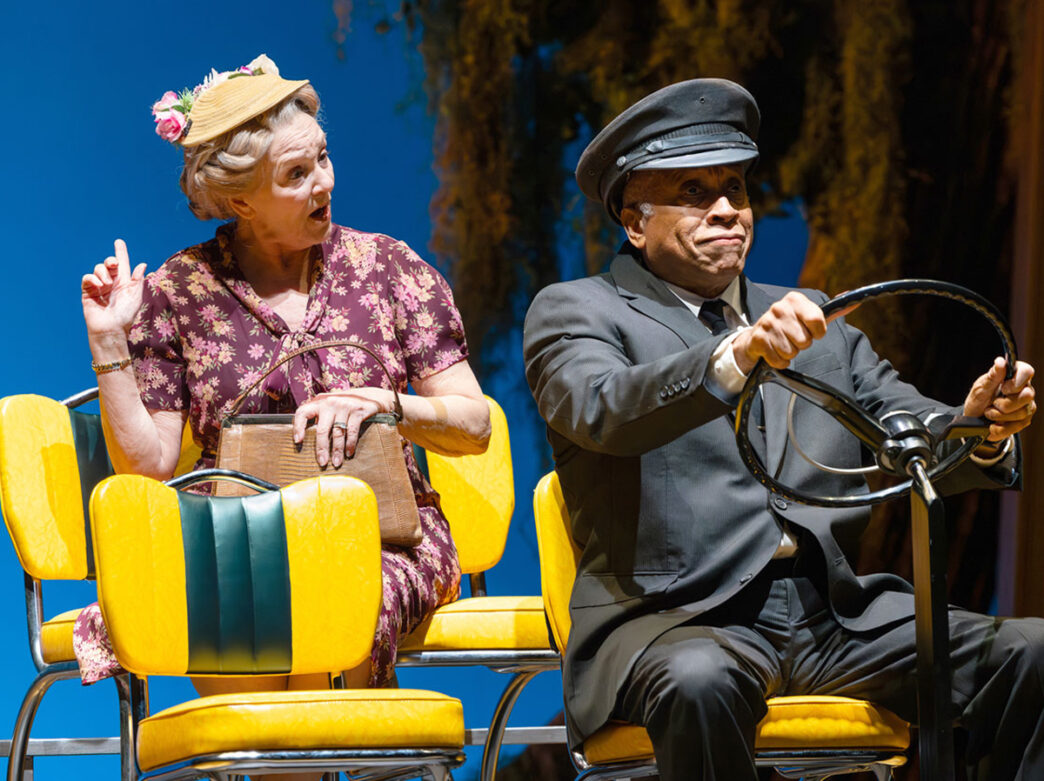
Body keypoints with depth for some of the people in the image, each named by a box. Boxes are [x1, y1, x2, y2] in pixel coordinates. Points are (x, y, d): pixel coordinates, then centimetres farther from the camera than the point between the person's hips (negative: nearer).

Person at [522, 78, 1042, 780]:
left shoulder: (814, 321, 25)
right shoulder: (573, 312, 8)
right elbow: (601, 411, -15)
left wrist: (982, 427, -10)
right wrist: (737, 355, -32)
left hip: (838, 617, 5)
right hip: (680, 621, -5)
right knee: (700, 683, -40)